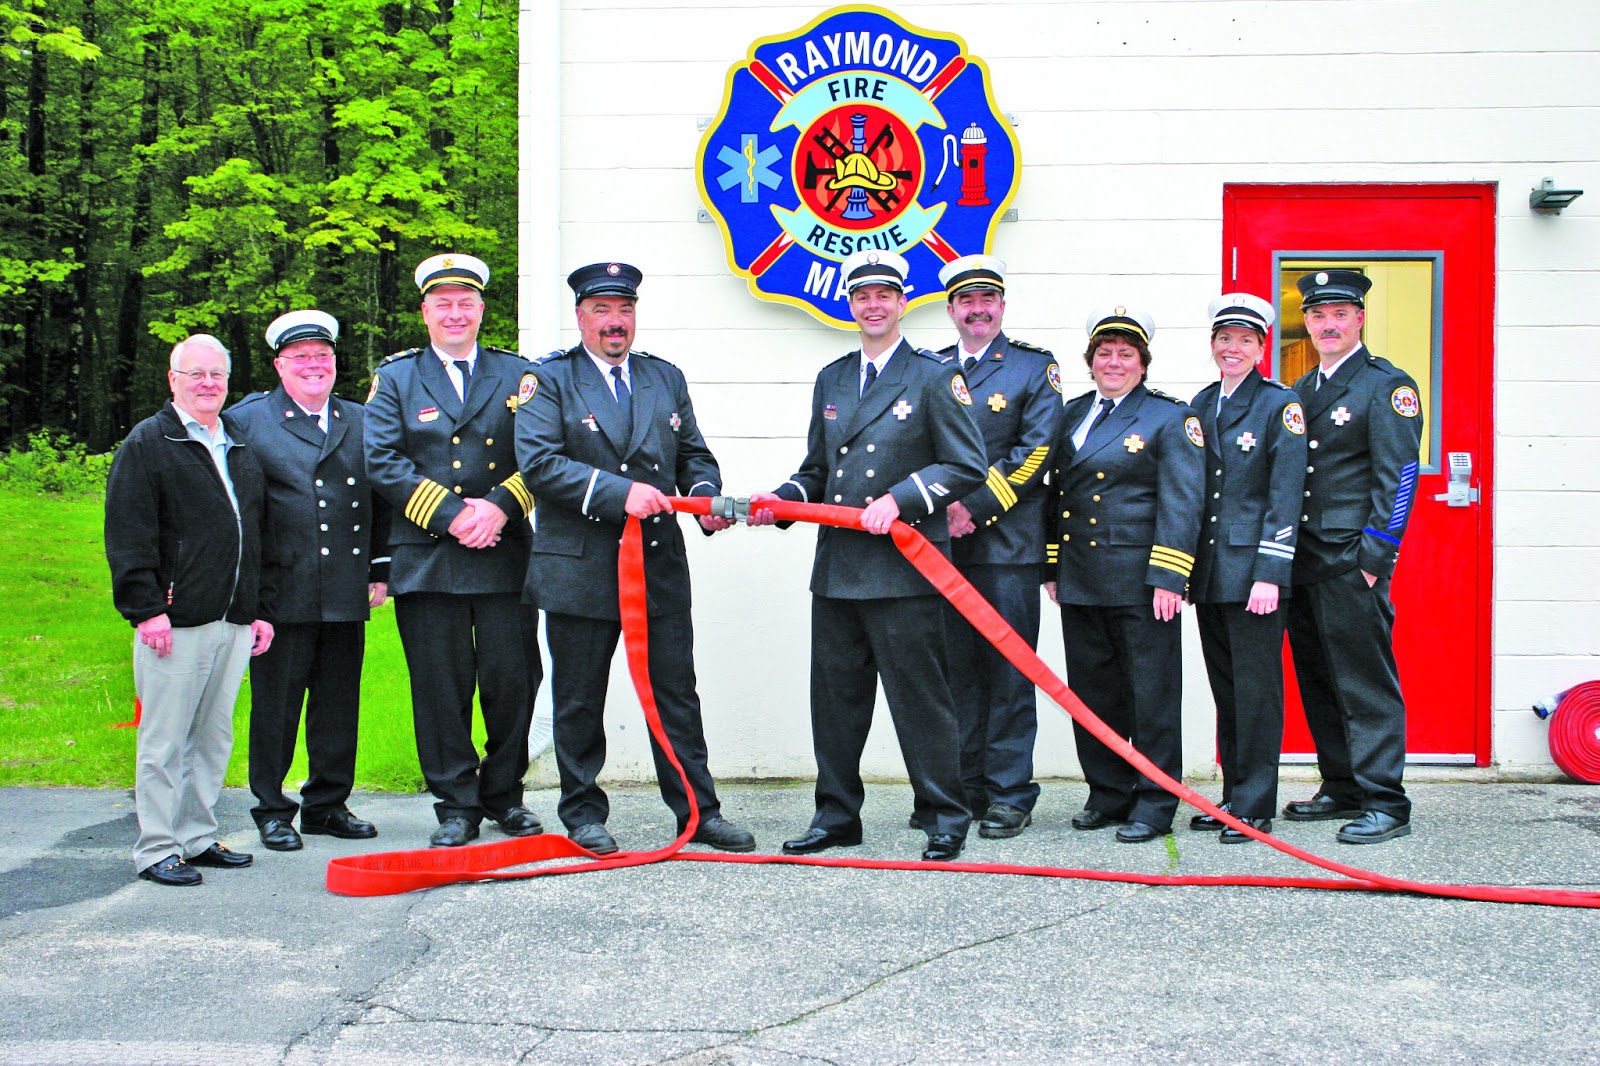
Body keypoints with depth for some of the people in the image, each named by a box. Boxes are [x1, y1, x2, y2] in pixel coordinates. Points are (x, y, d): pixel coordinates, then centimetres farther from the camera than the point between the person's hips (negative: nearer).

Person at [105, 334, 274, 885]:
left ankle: (199, 838, 20)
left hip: (234, 622, 6)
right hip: (174, 622, -6)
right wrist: (146, 610, -14)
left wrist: (261, 610, 16)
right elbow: (127, 536, -7)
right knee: (165, 741, -1)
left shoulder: (241, 450, 19)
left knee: (214, 737, 11)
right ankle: (157, 850, 6)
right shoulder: (147, 443, -1)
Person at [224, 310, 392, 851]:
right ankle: (272, 811, 14)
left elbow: (380, 501, 18)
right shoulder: (246, 421, 2)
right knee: (276, 705, 2)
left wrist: (380, 570, 13)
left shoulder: (360, 421, 15)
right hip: (281, 593, -4)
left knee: (339, 703, 9)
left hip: (346, 595, 4)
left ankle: (328, 805, 21)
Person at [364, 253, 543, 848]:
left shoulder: (517, 374, 13)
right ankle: (457, 805, 12)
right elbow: (382, 461, -2)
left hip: (505, 558, 1)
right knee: (441, 687, 1)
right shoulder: (395, 379, 10)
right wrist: (451, 514, -12)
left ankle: (503, 795, 21)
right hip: (427, 560, -1)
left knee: (513, 681, 3)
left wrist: (500, 506, -13)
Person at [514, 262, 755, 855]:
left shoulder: (666, 378, 15)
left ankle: (698, 812, 16)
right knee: (579, 702, 6)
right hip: (579, 569, -3)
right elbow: (539, 463, -13)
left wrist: (707, 497, -5)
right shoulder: (550, 379, -1)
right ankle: (583, 815, 20)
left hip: (661, 567, 4)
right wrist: (619, 492, -22)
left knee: (677, 696, 7)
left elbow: (694, 455, 17)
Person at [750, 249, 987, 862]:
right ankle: (836, 817, 22)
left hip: (904, 568, -6)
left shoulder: (934, 378, 0)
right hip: (836, 569, 6)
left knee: (919, 697, -2)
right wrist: (779, 500, 4)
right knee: (835, 697, 10)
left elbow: (967, 466, -4)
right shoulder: (831, 380, 18)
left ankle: (944, 821, 10)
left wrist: (898, 499, -15)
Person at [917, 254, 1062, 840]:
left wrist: (974, 506, -11)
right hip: (942, 544, 4)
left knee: (1007, 672, -1)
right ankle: (964, 788, 15)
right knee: (955, 670, 7)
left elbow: (1034, 453, -5)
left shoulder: (1035, 367, 4)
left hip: (1007, 544, -3)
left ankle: (1009, 793, 6)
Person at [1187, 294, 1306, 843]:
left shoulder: (1281, 404, -3)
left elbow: (1286, 497, -9)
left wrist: (1270, 575, -16)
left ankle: (1254, 808, 5)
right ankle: (1231, 798, 19)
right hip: (1209, 573, 6)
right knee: (1226, 690, 11)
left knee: (1256, 690, -2)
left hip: (1253, 572, -6)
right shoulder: (1201, 404, 14)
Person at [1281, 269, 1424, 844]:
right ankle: (1342, 790, 21)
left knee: (1366, 684, -5)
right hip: (1303, 562, 7)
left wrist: (1374, 557, -16)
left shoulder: (1387, 386, -3)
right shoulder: (1298, 392, 18)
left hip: (1352, 564, -7)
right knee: (1318, 683, 11)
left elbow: (1398, 477, -10)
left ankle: (1384, 803, 0)